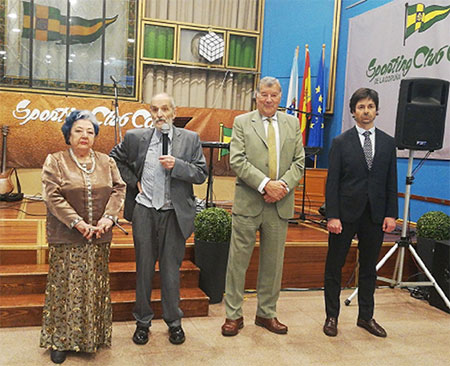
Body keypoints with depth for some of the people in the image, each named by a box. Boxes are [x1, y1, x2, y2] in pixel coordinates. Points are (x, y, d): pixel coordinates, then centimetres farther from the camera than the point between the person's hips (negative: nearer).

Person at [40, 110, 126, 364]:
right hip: (67, 239, -3)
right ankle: (61, 340, 18)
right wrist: (78, 223, -19)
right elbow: (53, 196, -11)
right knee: (66, 288, 4)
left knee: (96, 287, 11)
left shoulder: (107, 162, 9)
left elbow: (119, 188, 3)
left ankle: (94, 336, 25)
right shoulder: (55, 161, -2)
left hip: (99, 238, 3)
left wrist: (108, 217, -13)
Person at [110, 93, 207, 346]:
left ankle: (174, 322, 26)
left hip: (175, 213, -1)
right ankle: (143, 321, 27)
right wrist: (133, 182, 5)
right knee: (144, 268, 11)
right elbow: (115, 159, 17)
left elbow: (201, 174, -1)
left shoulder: (190, 139, 0)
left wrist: (177, 165, -17)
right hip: (144, 211, 1)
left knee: (171, 269, 9)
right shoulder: (135, 137, 2)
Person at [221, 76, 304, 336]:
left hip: (281, 204, 3)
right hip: (249, 203, -3)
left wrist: (283, 185, -11)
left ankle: (267, 313, 28)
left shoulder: (293, 123, 12)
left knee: (273, 263, 12)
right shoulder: (242, 122, 2)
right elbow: (237, 161, -8)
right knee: (238, 261, 4)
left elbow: (299, 161, 6)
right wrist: (265, 184, -17)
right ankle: (234, 315, 18)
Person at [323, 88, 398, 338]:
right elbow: (332, 182, -5)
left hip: (375, 215, 3)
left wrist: (391, 214, -1)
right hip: (346, 214, -2)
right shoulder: (341, 143, -1)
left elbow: (392, 182, 8)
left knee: (369, 267, 13)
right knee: (335, 266, 5)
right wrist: (332, 216, -12)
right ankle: (332, 317, 19)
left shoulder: (388, 143, 8)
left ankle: (366, 316, 27)